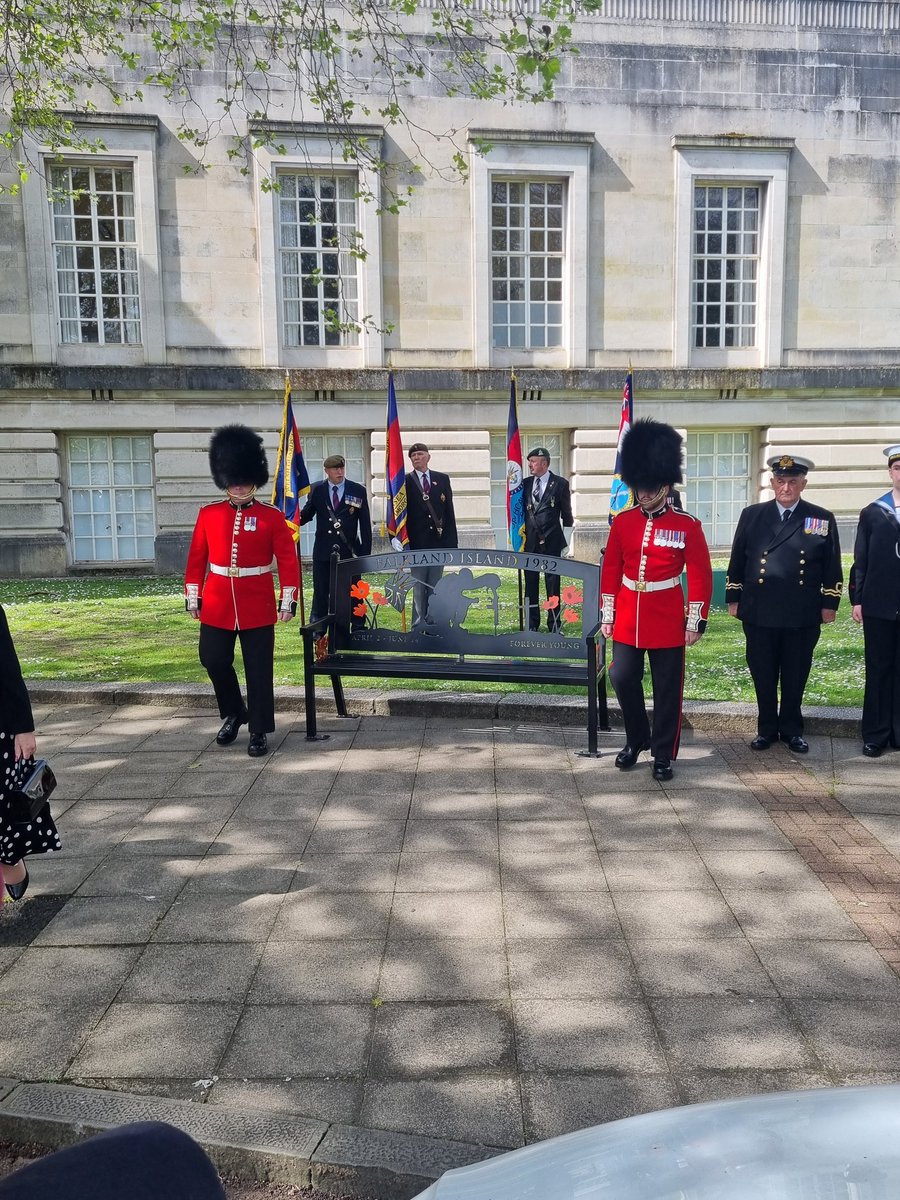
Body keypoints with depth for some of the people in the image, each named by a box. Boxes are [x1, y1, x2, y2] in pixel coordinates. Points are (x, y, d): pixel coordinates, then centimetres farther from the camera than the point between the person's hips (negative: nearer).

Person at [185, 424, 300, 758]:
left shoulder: (272, 516, -3)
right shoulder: (208, 514, 4)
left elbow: (288, 560, -4)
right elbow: (196, 558, 7)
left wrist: (288, 600, -8)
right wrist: (192, 597, 5)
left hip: (257, 606, -2)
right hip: (217, 605, 3)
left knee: (259, 669, 3)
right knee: (214, 660, 7)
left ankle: (259, 731, 14)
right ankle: (234, 714, 31)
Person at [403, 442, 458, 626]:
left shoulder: (442, 479, 10)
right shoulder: (405, 481, 2)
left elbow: (449, 511, 8)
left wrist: (452, 540, 3)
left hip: (439, 542, 3)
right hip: (417, 542, -2)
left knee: (435, 587, 7)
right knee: (419, 588, 0)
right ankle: (419, 626, 6)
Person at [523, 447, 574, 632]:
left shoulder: (560, 484, -2)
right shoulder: (526, 483, 9)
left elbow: (567, 516, 1)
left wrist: (565, 544, -2)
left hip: (552, 542, -3)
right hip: (530, 542, 4)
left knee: (552, 584, 2)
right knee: (530, 584, 6)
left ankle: (554, 626, 9)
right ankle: (532, 626, 15)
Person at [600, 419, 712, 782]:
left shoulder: (687, 525, -6)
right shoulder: (623, 522, 2)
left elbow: (700, 575, -4)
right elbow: (610, 570, 7)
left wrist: (696, 621, -7)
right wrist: (607, 615, 6)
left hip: (668, 622, -3)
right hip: (628, 619, 3)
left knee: (667, 688, 6)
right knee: (623, 679, 5)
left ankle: (663, 754, 19)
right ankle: (637, 738, 28)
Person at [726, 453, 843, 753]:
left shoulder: (823, 519, 3)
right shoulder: (751, 515, 4)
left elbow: (832, 567, 6)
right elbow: (737, 560, 7)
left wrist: (829, 604, 2)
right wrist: (733, 598, 6)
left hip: (803, 616, 0)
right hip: (759, 613, 0)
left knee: (795, 676, 10)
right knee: (763, 675, 9)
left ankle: (792, 730, 24)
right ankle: (767, 728, 22)